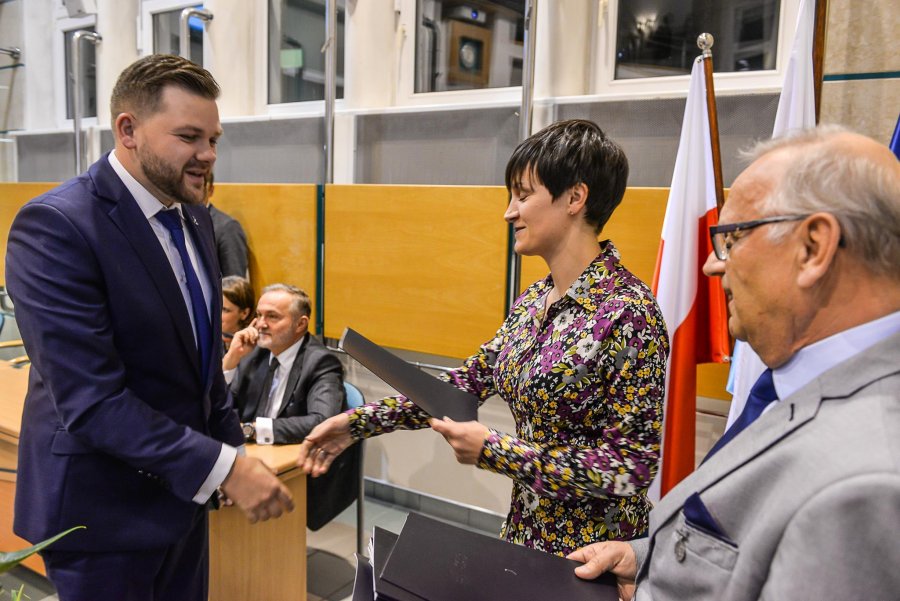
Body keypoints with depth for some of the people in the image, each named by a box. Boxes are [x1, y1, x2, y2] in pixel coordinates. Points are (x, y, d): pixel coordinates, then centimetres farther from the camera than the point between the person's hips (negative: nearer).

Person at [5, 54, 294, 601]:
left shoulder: (194, 217, 4)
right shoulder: (55, 227, -21)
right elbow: (90, 399, -26)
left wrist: (236, 448, 6)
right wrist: (223, 467, -27)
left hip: (179, 490, 7)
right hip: (103, 509, -7)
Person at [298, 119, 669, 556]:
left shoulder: (629, 312, -22)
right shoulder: (533, 301, 2)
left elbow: (633, 466, -22)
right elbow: (468, 382, 5)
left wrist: (493, 451, -23)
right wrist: (358, 422, -1)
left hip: (592, 555, -6)